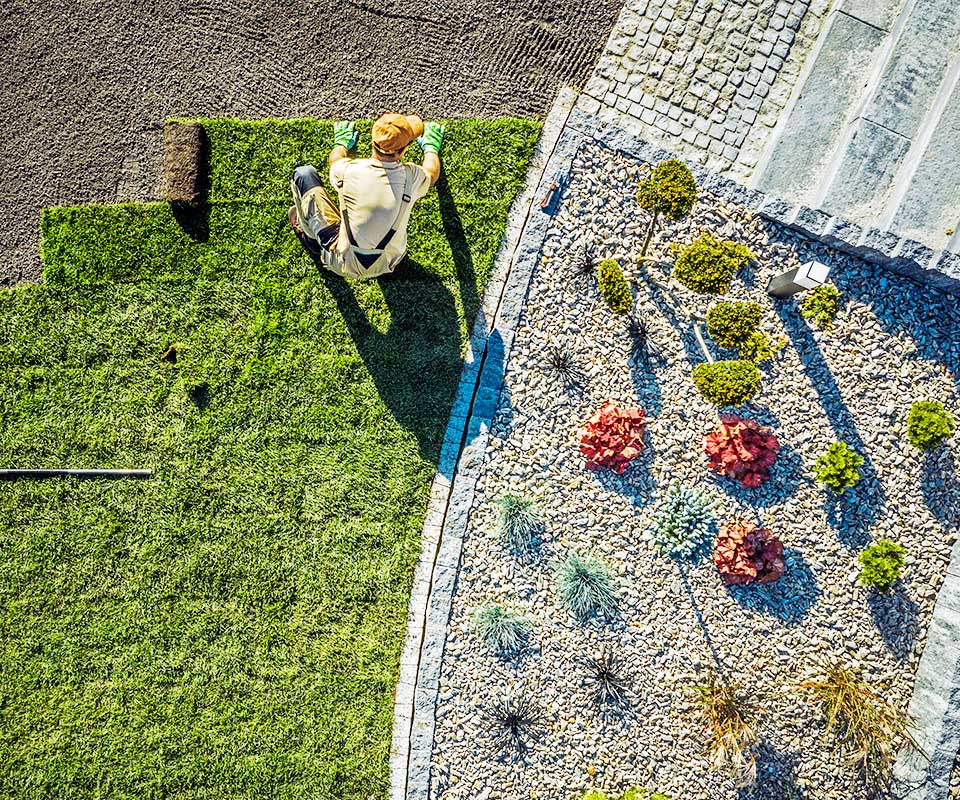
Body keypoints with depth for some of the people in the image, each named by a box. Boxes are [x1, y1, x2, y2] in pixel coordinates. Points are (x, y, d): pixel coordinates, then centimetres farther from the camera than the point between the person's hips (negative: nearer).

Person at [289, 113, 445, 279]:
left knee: (304, 173, 5)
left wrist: (341, 143, 32)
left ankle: (311, 238, 26)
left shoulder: (349, 170, -19)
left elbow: (335, 159, 9)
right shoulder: (412, 176, -17)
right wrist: (431, 147, 31)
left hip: (343, 264, -2)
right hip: (386, 266, 3)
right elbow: (432, 173, 11)